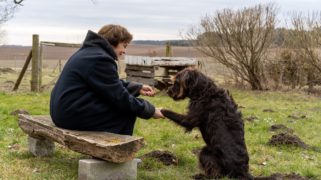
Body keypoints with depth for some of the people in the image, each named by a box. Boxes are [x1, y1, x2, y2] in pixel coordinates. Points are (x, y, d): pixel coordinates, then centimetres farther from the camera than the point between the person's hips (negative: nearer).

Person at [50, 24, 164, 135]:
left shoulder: (91, 52, 15)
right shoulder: (100, 59, -18)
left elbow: (115, 85, 23)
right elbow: (119, 97, -17)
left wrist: (138, 88, 15)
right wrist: (150, 110, -9)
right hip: (73, 114, -11)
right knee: (127, 113, -5)